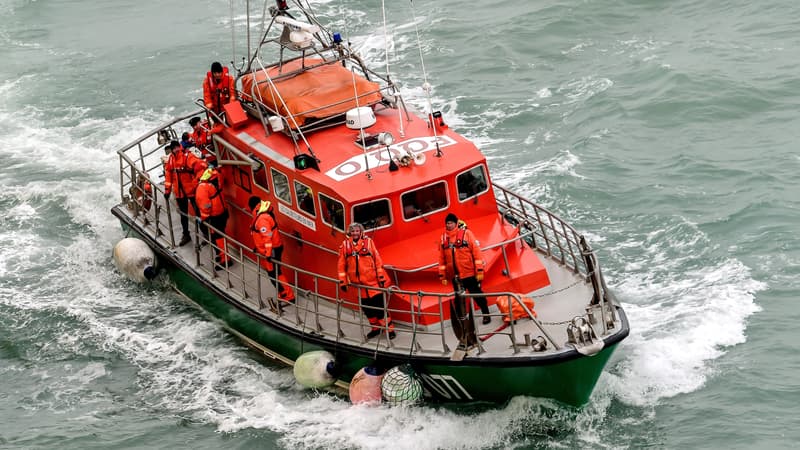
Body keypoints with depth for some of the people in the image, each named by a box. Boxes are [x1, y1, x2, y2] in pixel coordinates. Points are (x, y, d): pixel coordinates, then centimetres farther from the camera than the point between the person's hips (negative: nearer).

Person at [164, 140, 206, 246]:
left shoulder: (188, 156, -16)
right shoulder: (171, 159, 4)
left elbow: (201, 167, -24)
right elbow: (168, 175, 11)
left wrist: (197, 181, -25)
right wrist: (167, 190, 10)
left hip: (191, 190, -6)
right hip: (179, 192, 6)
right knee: (183, 214, 17)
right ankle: (185, 235, 30)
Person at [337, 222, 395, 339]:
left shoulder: (368, 242, -3)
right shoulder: (345, 245, 3)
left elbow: (377, 259, -2)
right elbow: (341, 264, 5)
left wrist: (381, 276, -4)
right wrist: (342, 281, 3)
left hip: (372, 280, -3)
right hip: (358, 282, 3)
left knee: (379, 304, -6)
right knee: (366, 306, 10)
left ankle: (389, 329, 1)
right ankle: (375, 328, 26)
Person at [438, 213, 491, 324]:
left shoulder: (466, 233, -6)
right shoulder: (444, 237, 6)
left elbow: (476, 251, -8)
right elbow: (442, 258, 10)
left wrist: (480, 270, -12)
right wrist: (442, 275, 8)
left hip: (469, 273, -4)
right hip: (455, 276, 4)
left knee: (477, 294, 3)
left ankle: (486, 314, 18)